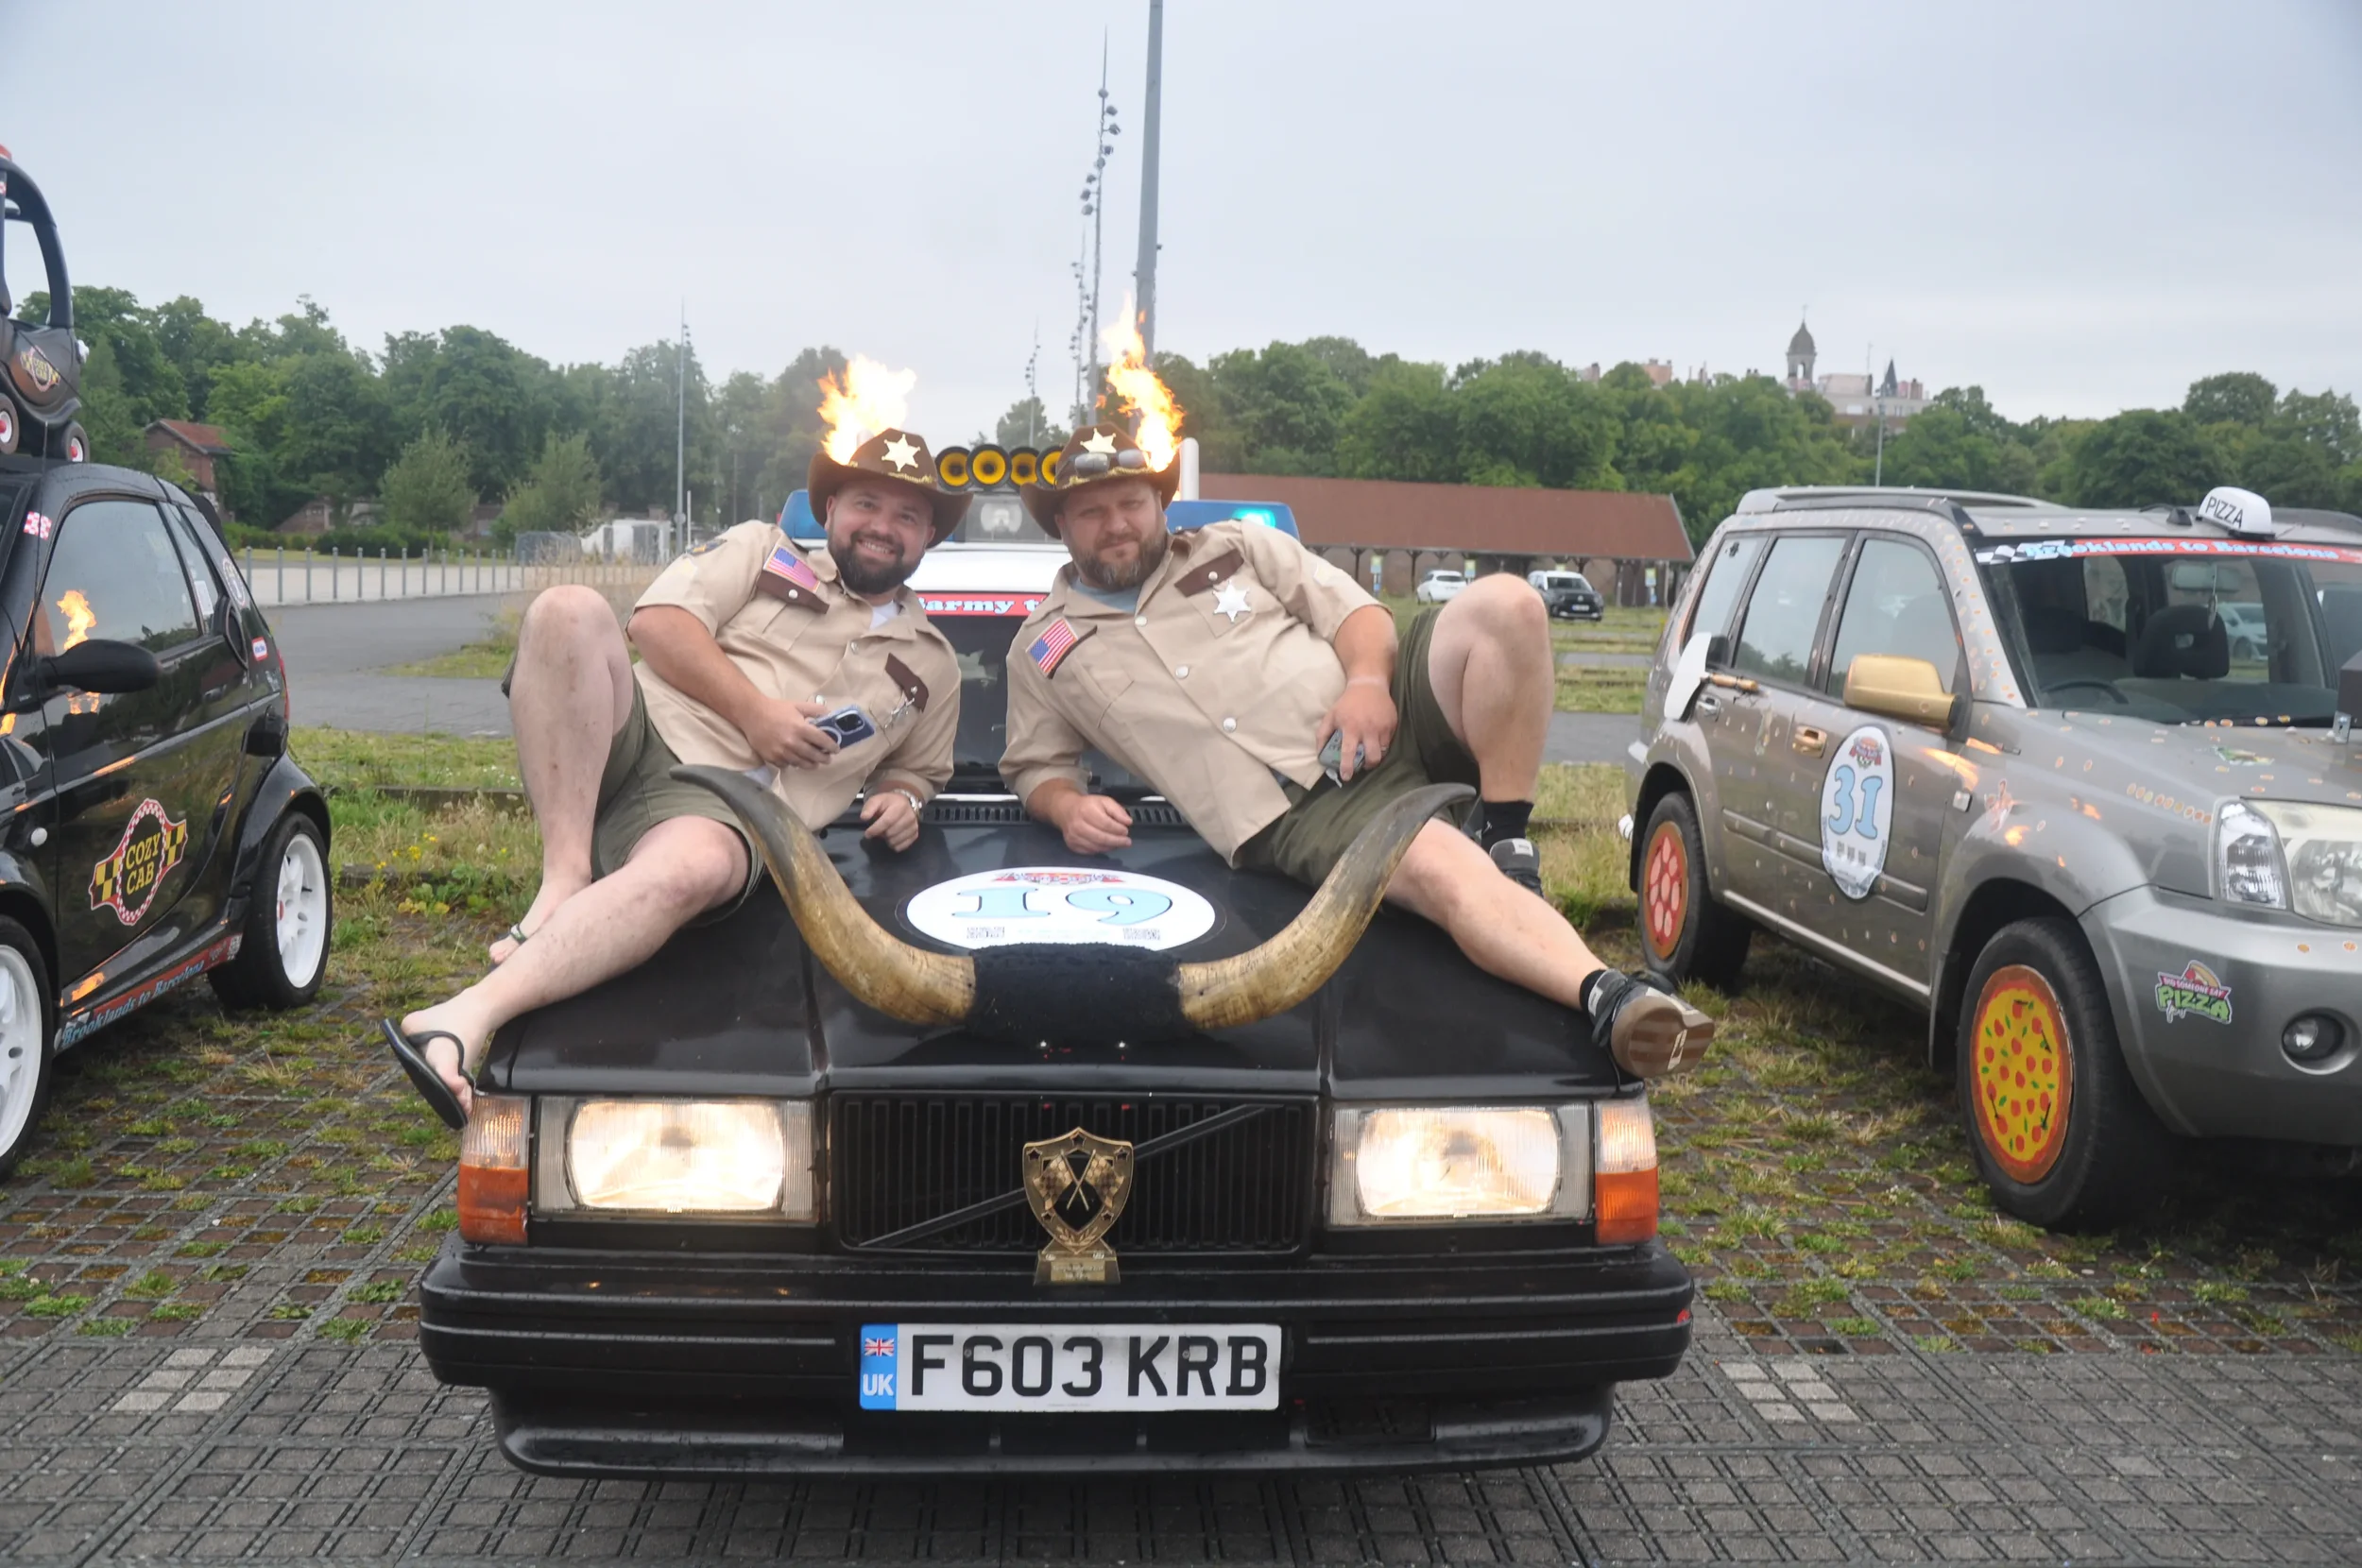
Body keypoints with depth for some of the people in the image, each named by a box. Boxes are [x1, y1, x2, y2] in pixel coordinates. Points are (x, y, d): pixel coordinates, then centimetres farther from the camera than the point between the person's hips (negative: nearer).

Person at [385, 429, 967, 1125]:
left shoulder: (932, 668, 26)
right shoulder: (763, 551, 20)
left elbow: (915, 772, 35)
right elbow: (658, 620, 6)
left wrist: (901, 801, 10)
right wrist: (751, 709, -6)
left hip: (723, 801, -1)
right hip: (637, 738, 1)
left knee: (695, 866, -41)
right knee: (569, 611, -30)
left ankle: (467, 1019, -50)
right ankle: (566, 878, -31)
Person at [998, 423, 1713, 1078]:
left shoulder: (1235, 547, 22)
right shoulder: (1043, 651, 19)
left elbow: (1353, 608, 15)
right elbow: (1036, 767, 24)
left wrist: (1367, 679, -8)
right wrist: (1066, 807, -2)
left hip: (1385, 719, 4)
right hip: (1298, 812, -3)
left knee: (1504, 604, -25)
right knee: (1443, 869, -34)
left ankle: (1507, 845, -19)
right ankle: (1607, 999, -51)